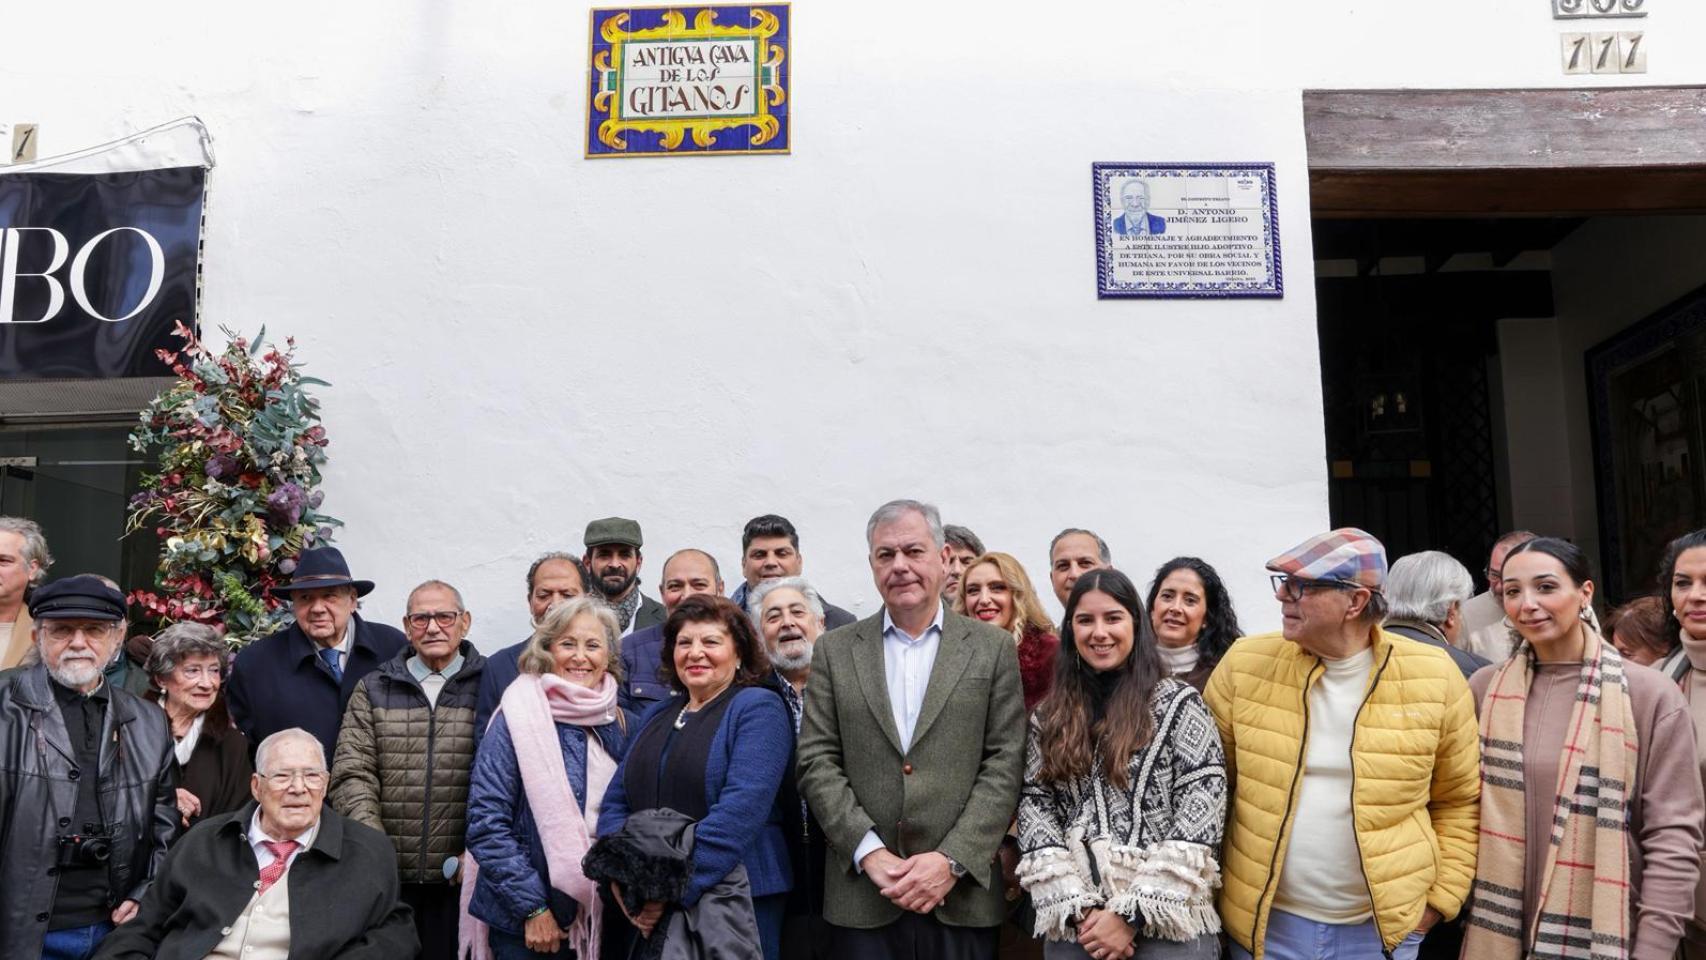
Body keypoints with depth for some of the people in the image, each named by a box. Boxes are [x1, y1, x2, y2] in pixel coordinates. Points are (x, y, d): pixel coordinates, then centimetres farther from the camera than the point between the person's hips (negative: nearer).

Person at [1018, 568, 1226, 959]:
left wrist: (1133, 913, -14)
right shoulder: (1049, 717, 7)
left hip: (1167, 924, -3)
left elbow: (1201, 810, -10)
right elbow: (1035, 809, 2)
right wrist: (1076, 908, -11)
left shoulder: (1180, 703, -4)